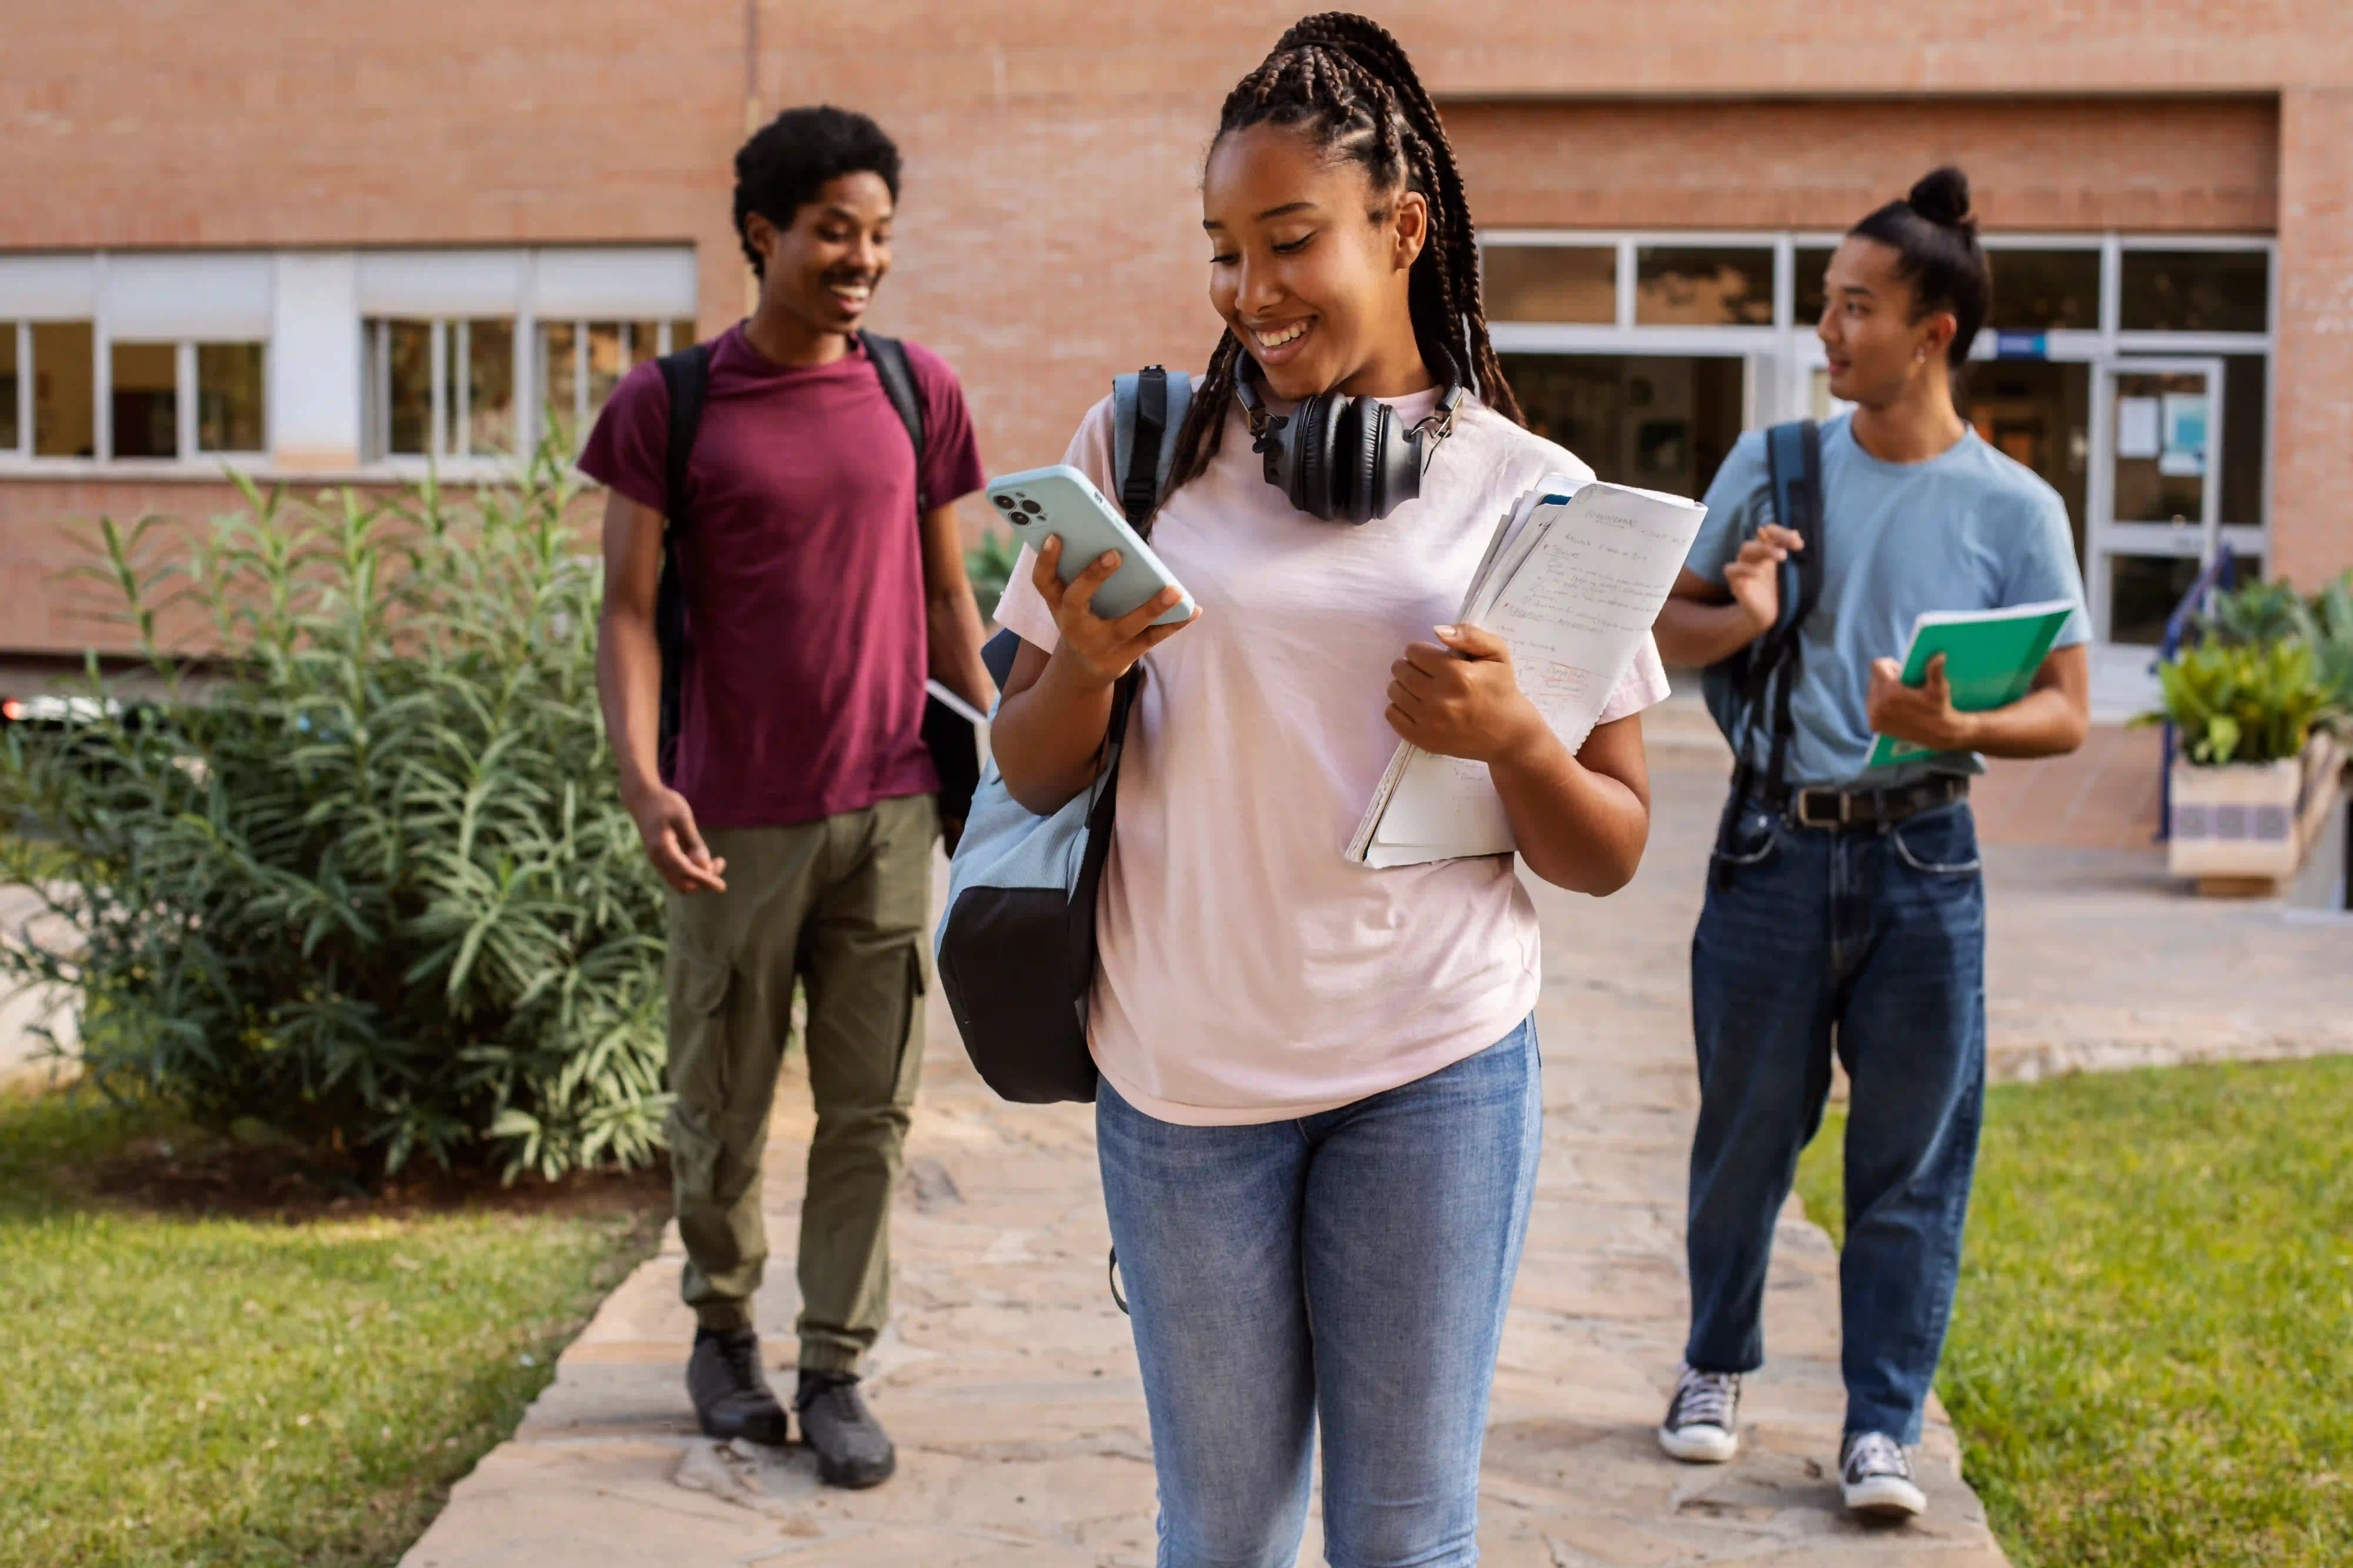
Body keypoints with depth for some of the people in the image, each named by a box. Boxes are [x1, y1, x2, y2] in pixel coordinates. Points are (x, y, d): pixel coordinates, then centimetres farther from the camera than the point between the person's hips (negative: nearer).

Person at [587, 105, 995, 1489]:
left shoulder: (917, 394, 7)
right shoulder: (670, 405, -2)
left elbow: (945, 595, 13)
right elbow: (630, 607, -4)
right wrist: (641, 777, -17)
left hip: (889, 810, 2)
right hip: (737, 821, -2)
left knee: (871, 1108, 4)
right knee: (723, 1107, 9)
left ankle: (838, 1370, 14)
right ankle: (723, 1327, 31)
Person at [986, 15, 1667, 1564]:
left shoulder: (1530, 492, 0)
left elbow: (1611, 855, 3)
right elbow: (1030, 775, 6)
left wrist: (1512, 738, -17)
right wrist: (1087, 664, -15)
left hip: (1437, 1069, 0)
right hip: (1185, 1069, 1)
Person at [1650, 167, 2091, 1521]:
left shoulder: (2015, 509, -2)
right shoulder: (1773, 465, 4)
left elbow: (2068, 712, -2)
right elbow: (1670, 627, 10)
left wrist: (1952, 727, -22)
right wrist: (1738, 620, -13)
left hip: (1920, 859, -1)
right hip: (1776, 846, 2)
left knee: (1912, 1157, 2)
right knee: (1746, 1134, 11)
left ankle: (1884, 1427, 12)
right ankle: (1717, 1368, 31)